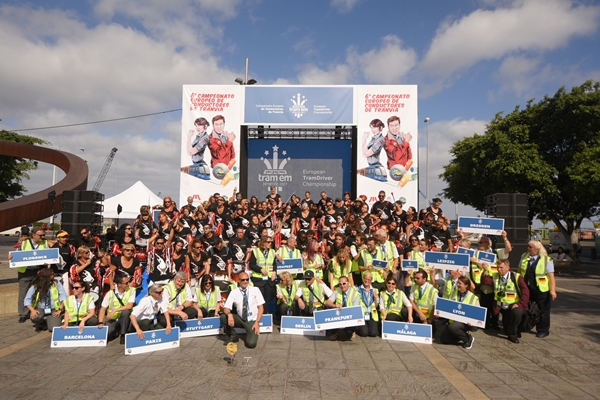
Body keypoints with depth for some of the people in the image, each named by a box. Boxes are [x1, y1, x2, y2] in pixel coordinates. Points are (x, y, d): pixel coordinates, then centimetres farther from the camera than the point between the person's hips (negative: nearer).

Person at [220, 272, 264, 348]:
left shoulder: (255, 290, -4)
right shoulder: (234, 292, -2)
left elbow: (261, 307, -3)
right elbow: (226, 308, -8)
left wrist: (257, 322, -15)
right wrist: (229, 314, -32)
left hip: (252, 321, -2)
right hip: (240, 319, 2)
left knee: (251, 343, -25)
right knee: (223, 317, -22)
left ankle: (250, 335, 13)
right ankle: (233, 336, 1)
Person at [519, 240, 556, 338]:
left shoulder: (547, 260, -11)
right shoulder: (524, 257, 3)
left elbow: (551, 276, -13)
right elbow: (520, 271, 12)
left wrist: (552, 290, -18)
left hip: (542, 290, -5)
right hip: (526, 289, 5)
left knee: (543, 311, 8)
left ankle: (543, 330, 23)